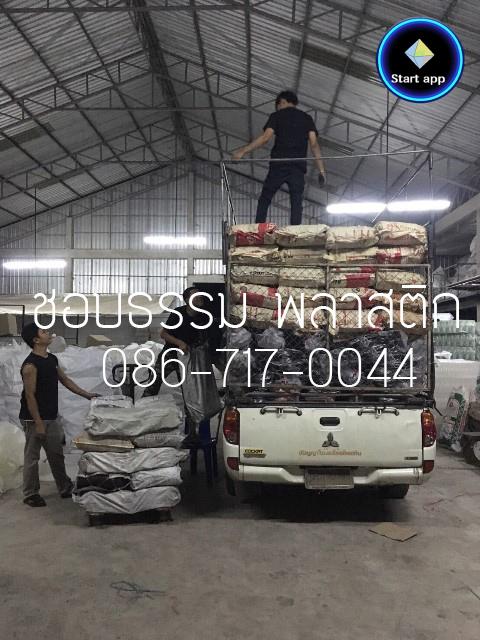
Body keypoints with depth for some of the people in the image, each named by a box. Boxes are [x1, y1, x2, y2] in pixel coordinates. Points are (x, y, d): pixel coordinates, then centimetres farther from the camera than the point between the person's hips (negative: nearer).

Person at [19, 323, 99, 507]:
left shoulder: (52, 359, 7)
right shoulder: (30, 364, -20)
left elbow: (65, 380, 17)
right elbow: (29, 396, -20)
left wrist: (86, 395, 14)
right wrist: (38, 423, -19)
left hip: (51, 417, 8)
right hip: (34, 419, -8)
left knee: (57, 454, 17)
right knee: (32, 457, 5)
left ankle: (65, 488, 29)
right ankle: (30, 494, 19)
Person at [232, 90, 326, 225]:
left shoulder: (276, 116, 9)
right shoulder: (307, 118, 16)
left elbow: (266, 138, -4)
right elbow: (314, 144, 5)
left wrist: (243, 151, 0)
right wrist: (321, 170, 3)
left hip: (278, 164, -2)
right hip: (299, 165, 2)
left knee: (264, 199, 6)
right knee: (296, 203, -1)